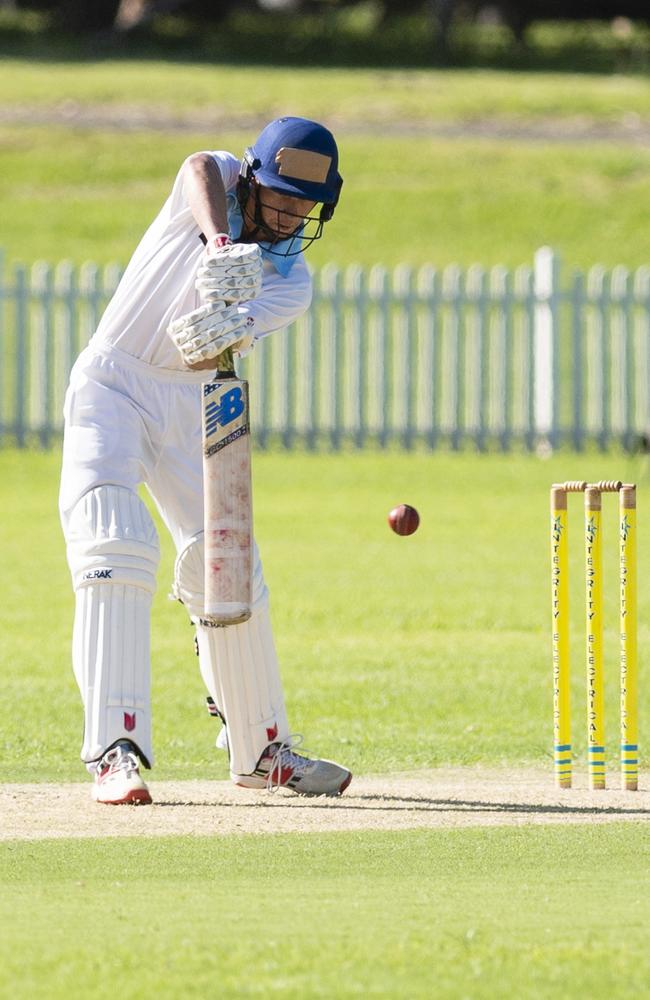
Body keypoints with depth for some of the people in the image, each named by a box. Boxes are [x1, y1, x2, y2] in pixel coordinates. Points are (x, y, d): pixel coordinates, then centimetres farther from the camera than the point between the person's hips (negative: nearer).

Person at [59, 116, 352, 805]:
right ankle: (115, 751, -28)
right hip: (112, 385, -4)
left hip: (191, 404, 4)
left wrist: (223, 332, -47)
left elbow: (219, 345, -23)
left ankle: (261, 750, 21)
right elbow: (202, 172, -33)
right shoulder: (218, 182, -6)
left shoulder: (290, 281, -3)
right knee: (115, 545, -21)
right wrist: (220, 245, -53)